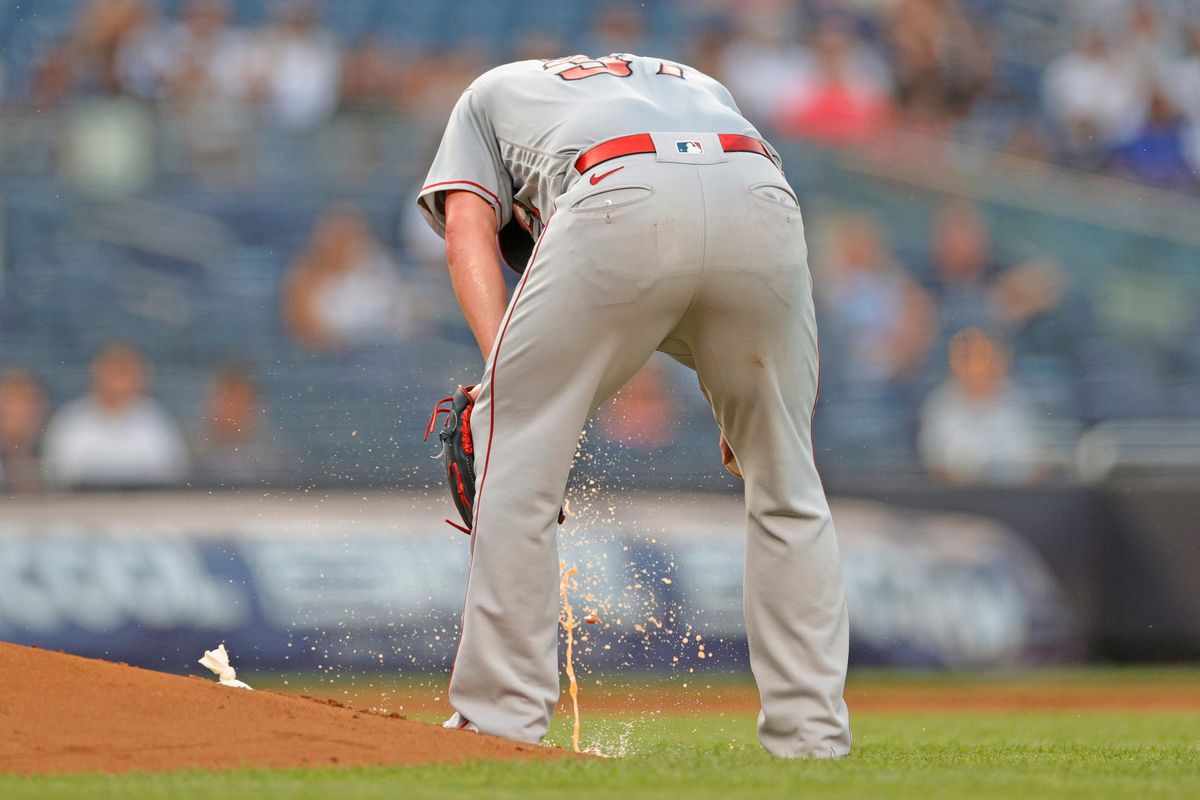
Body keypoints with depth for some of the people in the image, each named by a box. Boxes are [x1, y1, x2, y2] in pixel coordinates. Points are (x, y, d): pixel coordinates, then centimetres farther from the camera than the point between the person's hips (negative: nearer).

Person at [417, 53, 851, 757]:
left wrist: (502, 364, 3)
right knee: (785, 474, 19)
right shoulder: (698, 84, 47)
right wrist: (746, 410, 22)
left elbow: (467, 226, 17)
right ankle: (813, 730, 18)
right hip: (764, 198, 3)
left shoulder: (490, 93, 39)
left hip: (622, 200, -3)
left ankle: (501, 717, 7)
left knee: (517, 439, 12)